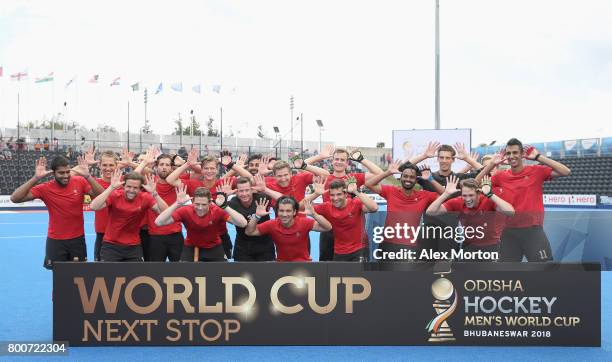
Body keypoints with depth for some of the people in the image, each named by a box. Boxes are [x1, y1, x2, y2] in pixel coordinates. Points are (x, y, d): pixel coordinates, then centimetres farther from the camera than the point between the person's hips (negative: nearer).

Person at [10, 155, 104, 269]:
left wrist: (87, 176, -30)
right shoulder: (45, 188, -11)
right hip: (55, 240, -1)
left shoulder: (80, 182, -9)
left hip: (77, 238, 1)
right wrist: (36, 178, -25)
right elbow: (15, 198, -17)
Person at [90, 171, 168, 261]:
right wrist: (111, 187, -31)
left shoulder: (145, 198, -9)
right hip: (111, 245, -2)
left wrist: (154, 193, -30)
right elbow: (93, 207, -29)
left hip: (134, 247, 2)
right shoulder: (114, 195, -13)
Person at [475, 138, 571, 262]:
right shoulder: (501, 176, 5)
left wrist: (538, 157, -11)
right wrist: (492, 164, -4)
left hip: (533, 230, -2)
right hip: (509, 232, 3)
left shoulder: (536, 171, -2)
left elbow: (566, 172, -10)